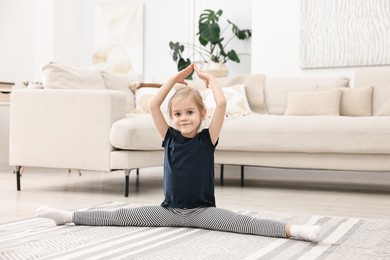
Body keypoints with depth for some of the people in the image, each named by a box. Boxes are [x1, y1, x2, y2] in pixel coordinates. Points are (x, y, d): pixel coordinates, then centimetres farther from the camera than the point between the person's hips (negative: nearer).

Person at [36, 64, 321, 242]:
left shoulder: (207, 138, -5)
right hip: (170, 209, 3)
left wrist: (209, 78, -3)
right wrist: (176, 78, -1)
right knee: (119, 216, -1)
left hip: (202, 211, -3)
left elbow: (222, 104, -18)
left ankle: (293, 230, -42)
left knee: (244, 221, -26)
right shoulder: (170, 137, 3)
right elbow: (153, 105, -5)